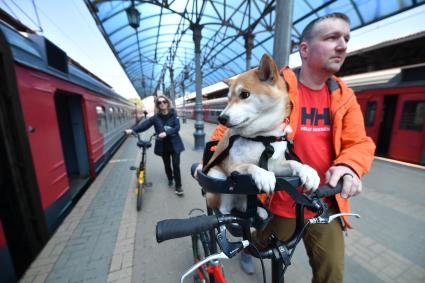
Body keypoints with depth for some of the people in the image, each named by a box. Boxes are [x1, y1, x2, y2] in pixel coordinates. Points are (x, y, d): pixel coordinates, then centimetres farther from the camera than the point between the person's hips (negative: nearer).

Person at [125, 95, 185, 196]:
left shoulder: (173, 115, -4)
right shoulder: (156, 117, 1)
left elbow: (177, 127, -13)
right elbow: (145, 124, -7)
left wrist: (166, 133, -26)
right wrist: (133, 130, -20)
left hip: (174, 144, -2)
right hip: (163, 145, 2)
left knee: (176, 165, -4)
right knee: (167, 165, 14)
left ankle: (178, 186, 11)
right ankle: (170, 179, 43)